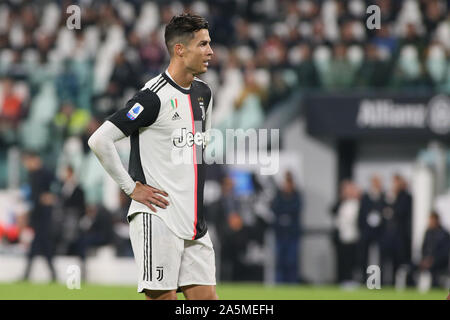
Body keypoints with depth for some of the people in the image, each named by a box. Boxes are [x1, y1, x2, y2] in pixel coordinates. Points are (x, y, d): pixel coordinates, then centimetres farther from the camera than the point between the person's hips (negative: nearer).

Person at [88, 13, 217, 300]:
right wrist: (132, 187, -13)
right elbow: (100, 140, -17)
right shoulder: (155, 96, -13)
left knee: (206, 296, 1)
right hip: (158, 216, -8)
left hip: (194, 220, 8)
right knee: (162, 296, -9)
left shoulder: (203, 93, 13)